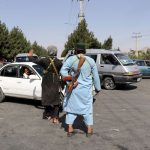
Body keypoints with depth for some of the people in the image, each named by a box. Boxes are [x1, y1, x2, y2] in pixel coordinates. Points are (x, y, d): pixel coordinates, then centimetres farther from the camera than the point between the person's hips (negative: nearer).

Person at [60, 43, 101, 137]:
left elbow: (63, 70, -16)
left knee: (71, 106, 12)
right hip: (86, 89, 1)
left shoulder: (71, 59, -6)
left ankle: (70, 129, 14)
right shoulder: (91, 61, -2)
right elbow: (96, 76, 4)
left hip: (73, 88, 0)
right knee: (87, 108, 13)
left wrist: (70, 81, -16)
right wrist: (98, 88, 14)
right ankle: (89, 129, 17)